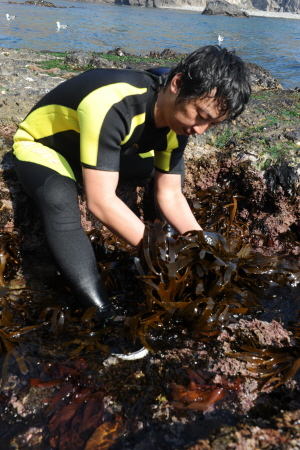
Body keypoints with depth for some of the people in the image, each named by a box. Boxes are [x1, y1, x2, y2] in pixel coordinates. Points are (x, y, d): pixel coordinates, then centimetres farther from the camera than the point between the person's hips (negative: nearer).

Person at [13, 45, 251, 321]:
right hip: (42, 146, -7)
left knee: (171, 169, 0)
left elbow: (170, 195, -8)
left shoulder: (178, 119, -14)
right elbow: (101, 201, -42)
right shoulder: (111, 105, -41)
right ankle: (103, 314, -28)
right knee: (62, 207, -38)